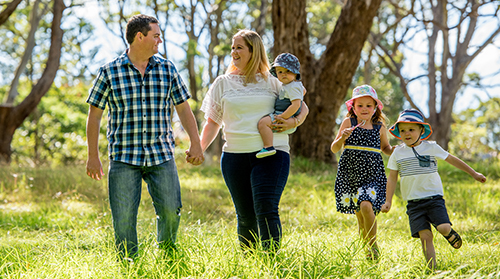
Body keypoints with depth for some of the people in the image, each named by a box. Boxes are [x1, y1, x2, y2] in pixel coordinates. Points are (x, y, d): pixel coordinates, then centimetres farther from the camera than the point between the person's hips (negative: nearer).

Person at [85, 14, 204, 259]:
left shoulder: (167, 69, 7)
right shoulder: (109, 72, -1)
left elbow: (183, 108, 13)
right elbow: (94, 114, 3)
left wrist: (195, 143, 6)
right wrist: (93, 156, 0)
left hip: (161, 155, 2)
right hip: (123, 157, -2)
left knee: (171, 211, -2)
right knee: (124, 217, -3)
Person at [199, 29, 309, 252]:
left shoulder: (272, 82, 9)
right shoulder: (223, 83, 13)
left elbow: (303, 107, 16)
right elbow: (213, 121, 13)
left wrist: (294, 121, -6)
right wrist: (199, 148, -1)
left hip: (271, 153, -2)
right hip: (235, 156, 2)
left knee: (266, 210, -15)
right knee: (245, 216, 5)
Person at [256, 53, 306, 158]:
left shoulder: (293, 87, -16)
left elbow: (296, 105, -26)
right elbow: (303, 90, 39)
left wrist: (282, 117, -29)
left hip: (288, 119, -12)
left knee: (263, 122, -30)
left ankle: (269, 147, -37)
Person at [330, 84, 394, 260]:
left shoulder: (379, 127, 7)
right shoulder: (348, 123, 3)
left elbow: (385, 148, 23)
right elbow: (334, 149, 3)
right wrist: (342, 138, -17)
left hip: (373, 174, -1)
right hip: (350, 174, 1)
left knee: (366, 206, -24)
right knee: (359, 215, 4)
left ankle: (373, 245, -8)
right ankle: (369, 249, 21)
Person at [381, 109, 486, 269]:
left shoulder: (431, 147, 3)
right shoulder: (398, 153, 6)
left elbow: (452, 160, 13)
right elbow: (392, 179, 11)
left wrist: (473, 173, 18)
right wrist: (388, 201, 6)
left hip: (434, 197, -1)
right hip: (414, 202, 1)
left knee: (443, 228, -18)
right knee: (425, 236, -10)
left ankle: (449, 234, 18)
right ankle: (431, 267, -2)